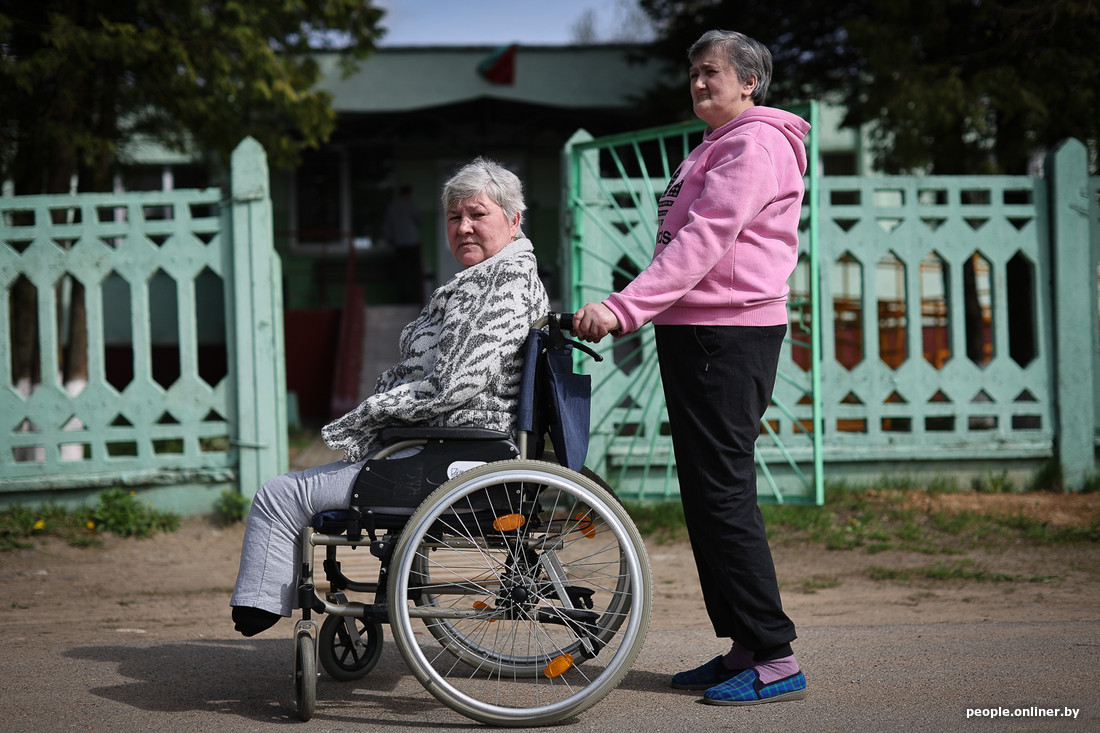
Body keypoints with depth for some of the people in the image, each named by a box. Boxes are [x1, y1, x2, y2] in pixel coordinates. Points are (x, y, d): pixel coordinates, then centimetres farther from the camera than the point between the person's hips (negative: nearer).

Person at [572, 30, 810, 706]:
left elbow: (702, 240, -21)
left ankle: (775, 659, -8)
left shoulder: (756, 144, -10)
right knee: (706, 494, 10)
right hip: (694, 332, 10)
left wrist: (624, 308, -28)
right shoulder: (718, 146, 23)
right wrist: (634, 313, 18)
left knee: (722, 492, -11)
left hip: (729, 336, -10)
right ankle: (743, 649, 16)